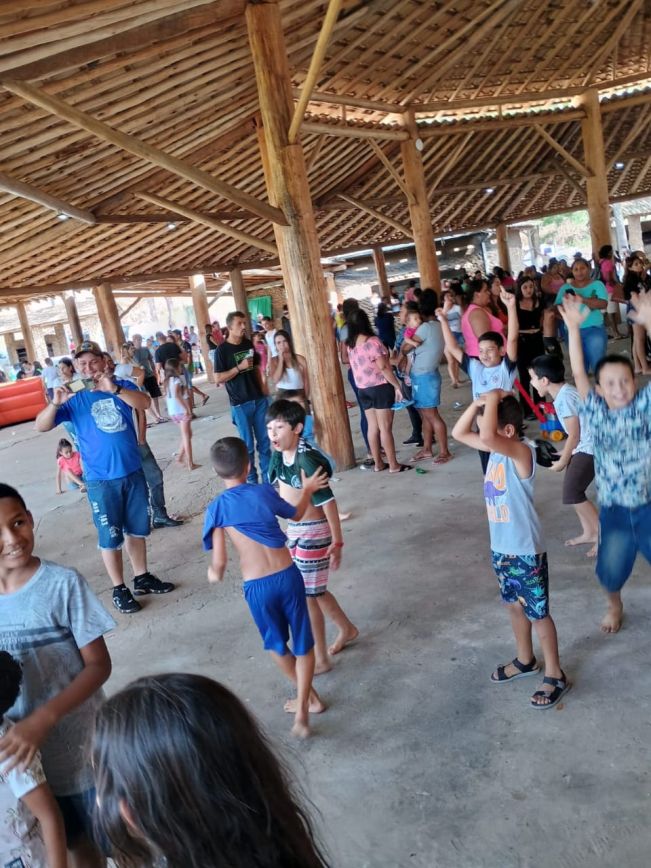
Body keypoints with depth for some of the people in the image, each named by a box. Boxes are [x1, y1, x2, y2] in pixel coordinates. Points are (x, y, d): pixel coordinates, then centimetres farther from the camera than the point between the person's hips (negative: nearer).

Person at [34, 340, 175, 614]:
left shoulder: (122, 387, 1)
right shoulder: (74, 399, -3)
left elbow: (145, 403, -19)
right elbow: (40, 426, -11)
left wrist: (114, 389, -34)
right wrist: (56, 403, -31)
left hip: (133, 473, 3)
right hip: (101, 480, -2)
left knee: (137, 529, 16)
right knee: (110, 537, 5)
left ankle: (142, 577, 32)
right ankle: (119, 589, 18)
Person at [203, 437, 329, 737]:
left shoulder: (217, 508, -8)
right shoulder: (264, 492, -3)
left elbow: (219, 561, -8)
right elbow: (296, 514, 17)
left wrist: (214, 574, 16)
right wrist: (308, 489, 35)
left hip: (257, 586, -1)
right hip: (288, 576, 1)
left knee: (276, 644, 25)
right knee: (303, 644, 18)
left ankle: (308, 696, 42)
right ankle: (302, 710, 15)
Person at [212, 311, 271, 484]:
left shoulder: (248, 344, 7)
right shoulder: (222, 350, -9)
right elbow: (218, 379, -12)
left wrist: (262, 386, 8)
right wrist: (239, 367, -19)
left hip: (259, 399, 5)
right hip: (240, 404, -5)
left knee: (264, 440, 9)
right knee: (248, 444, 3)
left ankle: (268, 477, 20)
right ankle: (251, 480, 16)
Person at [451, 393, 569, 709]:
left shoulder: (522, 452, -25)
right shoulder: (496, 450, 0)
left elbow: (487, 437, -43)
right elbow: (459, 433, 6)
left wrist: (493, 398, -29)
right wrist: (477, 403, -7)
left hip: (525, 552, -8)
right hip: (500, 549, 8)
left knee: (538, 613, 8)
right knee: (515, 606, 24)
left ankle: (555, 676, 26)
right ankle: (525, 660, 45)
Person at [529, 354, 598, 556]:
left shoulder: (564, 398, -21)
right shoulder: (563, 393, 9)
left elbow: (574, 435, -18)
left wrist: (562, 461, -7)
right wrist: (565, 453, 20)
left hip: (590, 448, -10)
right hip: (584, 447, 10)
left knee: (572, 493, -9)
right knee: (572, 490, 14)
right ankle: (589, 533, 26)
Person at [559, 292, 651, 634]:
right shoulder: (595, 412, -4)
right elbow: (578, 374, -10)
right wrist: (573, 328, -16)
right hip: (614, 509, 1)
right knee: (610, 571, 12)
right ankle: (614, 604, 45)